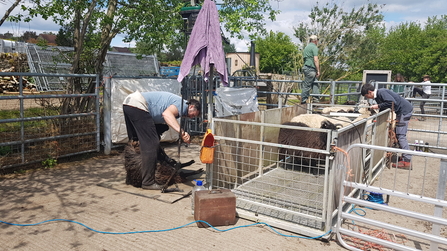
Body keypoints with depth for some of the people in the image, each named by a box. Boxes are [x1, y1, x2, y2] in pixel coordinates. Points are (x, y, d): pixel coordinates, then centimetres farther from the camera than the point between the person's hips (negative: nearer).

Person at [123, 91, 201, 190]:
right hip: (137, 105, -11)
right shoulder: (183, 104, -5)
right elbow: (166, 114, -27)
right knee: (151, 144, -9)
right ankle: (148, 182, -5)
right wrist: (181, 131, -38)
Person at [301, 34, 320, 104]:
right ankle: (303, 100, -3)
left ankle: (316, 98, 5)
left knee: (315, 84, 9)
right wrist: (318, 70, -12)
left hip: (306, 67, 9)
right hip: (311, 69, -9)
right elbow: (316, 59, -15)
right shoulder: (314, 47, -7)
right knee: (307, 85, -6)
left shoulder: (306, 47, 21)